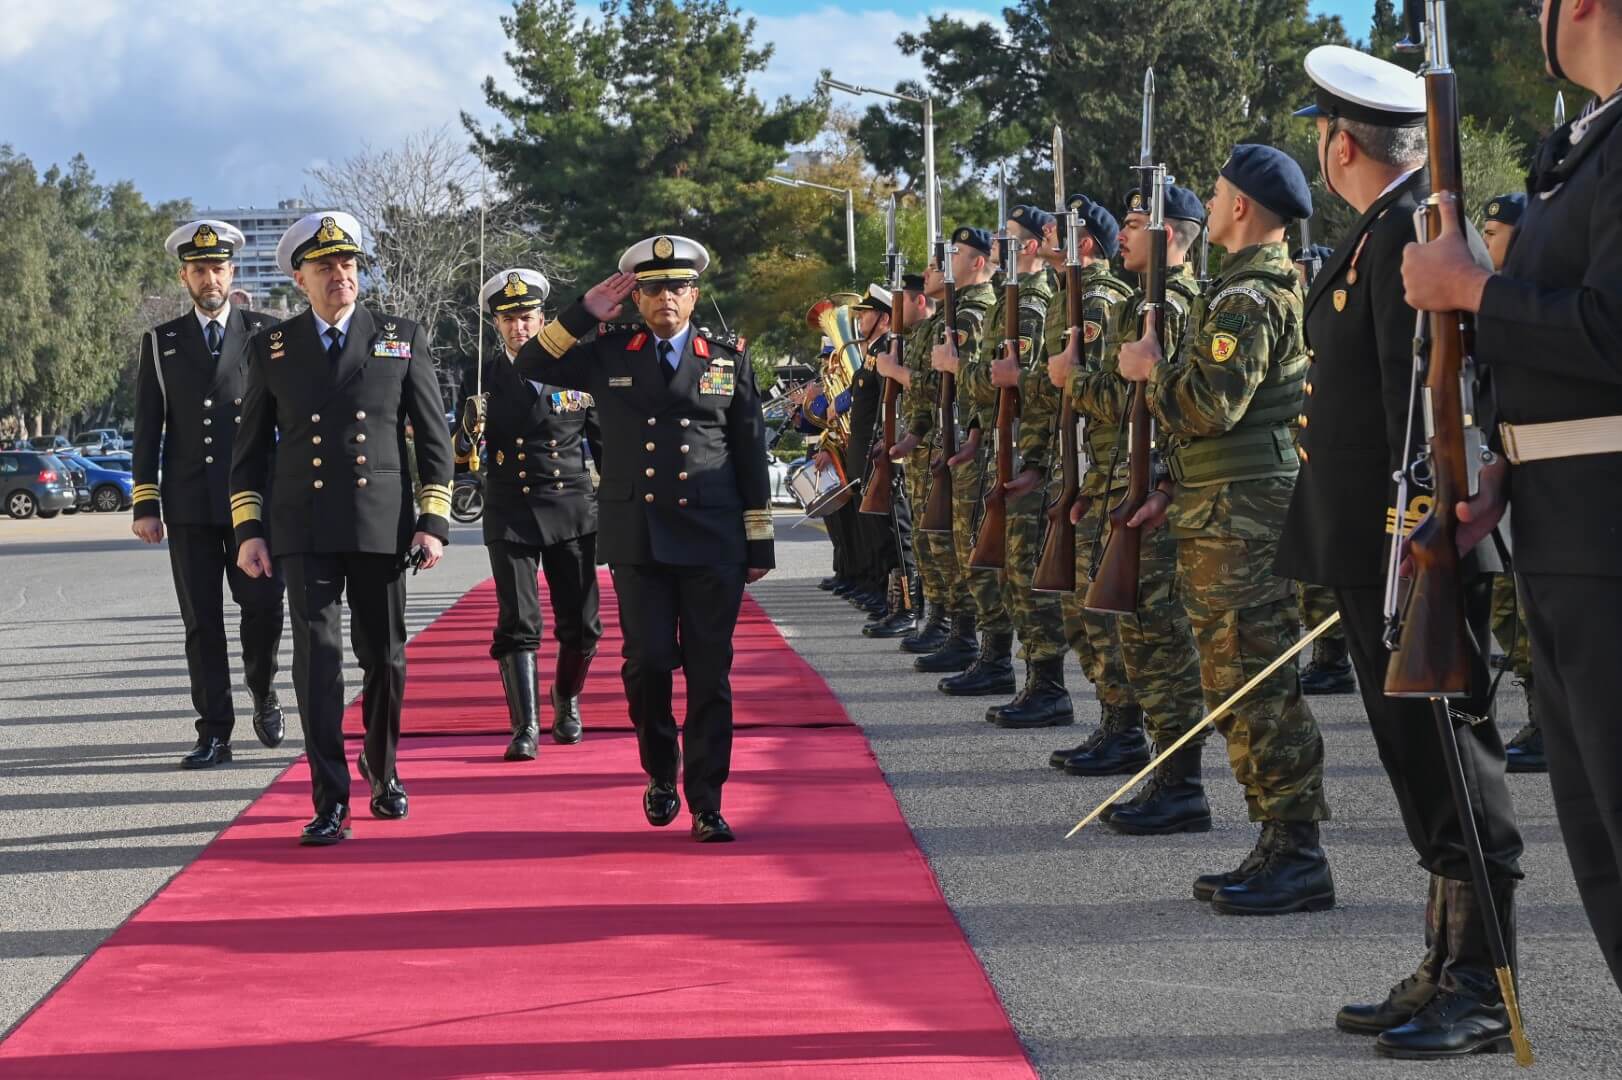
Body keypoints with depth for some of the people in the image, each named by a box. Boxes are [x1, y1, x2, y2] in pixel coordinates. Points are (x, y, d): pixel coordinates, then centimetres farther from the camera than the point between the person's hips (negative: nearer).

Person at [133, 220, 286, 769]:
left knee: (263, 607, -6)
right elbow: (147, 429, 8)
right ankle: (214, 733, 5)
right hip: (188, 505, 1)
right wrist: (145, 503, 1)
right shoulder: (161, 342, 9)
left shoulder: (264, 334, 6)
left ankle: (263, 694, 23)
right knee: (202, 620, 1)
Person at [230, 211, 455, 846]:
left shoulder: (402, 340, 5)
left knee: (384, 657, 9)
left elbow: (433, 437, 6)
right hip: (304, 531, 0)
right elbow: (250, 445, 10)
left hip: (381, 527, 1)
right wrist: (248, 529, 2)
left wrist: (434, 522, -2)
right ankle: (329, 802, -8)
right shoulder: (273, 347, 6)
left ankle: (382, 769, 33)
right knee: (317, 655, -9)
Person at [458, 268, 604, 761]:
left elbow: (604, 444, 10)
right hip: (510, 517, -1)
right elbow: (463, 453, -4)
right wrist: (470, 428, -27)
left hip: (571, 513, 1)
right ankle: (525, 727, -4)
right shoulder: (484, 379, 1)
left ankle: (566, 700, 32)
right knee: (517, 624, -8)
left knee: (581, 625, 6)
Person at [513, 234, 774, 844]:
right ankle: (661, 772, 23)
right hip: (637, 539, 0)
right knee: (647, 662, -2)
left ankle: (706, 802, 7)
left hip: (711, 541, 0)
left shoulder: (729, 360, 8)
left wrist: (759, 542, 6)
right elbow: (532, 364, 6)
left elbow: (751, 455, 9)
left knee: (709, 672, 0)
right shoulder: (609, 354, 8)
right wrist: (585, 313, -3)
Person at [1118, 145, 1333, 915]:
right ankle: (1281, 847, 17)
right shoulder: (1277, 286, 19)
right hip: (1228, 512, 11)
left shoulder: (1247, 297, -15)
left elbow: (1209, 406, -23)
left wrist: (1151, 368, -6)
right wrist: (1174, 487, 18)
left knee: (1255, 687, -9)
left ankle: (1296, 858, -6)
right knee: (1238, 685, 13)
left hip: (1240, 518, -11)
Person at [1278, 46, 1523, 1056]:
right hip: (1374, 553, 10)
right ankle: (1448, 970, 20)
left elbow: (1425, 391, -22)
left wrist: (1417, 533, -24)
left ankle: (1482, 991, 1)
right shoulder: (1379, 232, 17)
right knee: (1422, 757, 13)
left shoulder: (1416, 230, -15)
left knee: (1448, 758, -5)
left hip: (1417, 548, -10)